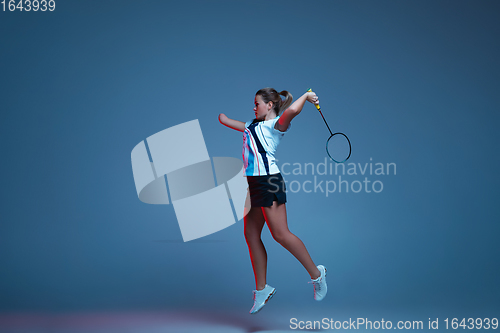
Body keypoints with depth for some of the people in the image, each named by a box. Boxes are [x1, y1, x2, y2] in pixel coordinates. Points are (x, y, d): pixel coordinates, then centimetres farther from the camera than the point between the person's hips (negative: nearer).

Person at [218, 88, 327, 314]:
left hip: (269, 181, -9)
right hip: (255, 182, 9)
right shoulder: (254, 126, 22)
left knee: (280, 234, -11)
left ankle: (316, 274, 4)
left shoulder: (276, 124, -5)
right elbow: (226, 121, 36)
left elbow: (292, 111, -26)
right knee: (251, 234, 6)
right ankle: (261, 289, 14)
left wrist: (306, 96, -12)